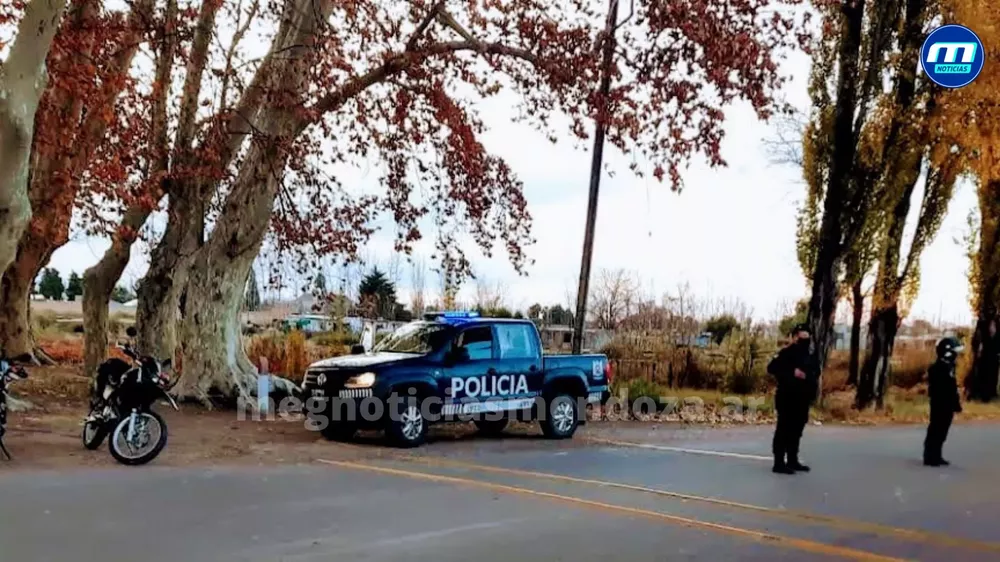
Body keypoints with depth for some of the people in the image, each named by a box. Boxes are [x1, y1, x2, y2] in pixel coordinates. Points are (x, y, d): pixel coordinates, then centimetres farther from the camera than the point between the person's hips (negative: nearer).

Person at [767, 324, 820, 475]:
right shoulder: (787, 352, -10)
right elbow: (771, 367, -17)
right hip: (787, 398, -8)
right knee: (783, 429, -7)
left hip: (802, 399, 8)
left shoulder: (811, 356, 14)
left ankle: (792, 460, 23)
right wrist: (792, 373, -22)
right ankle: (779, 463, -7)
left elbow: (815, 374, 22)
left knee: (796, 430, 13)